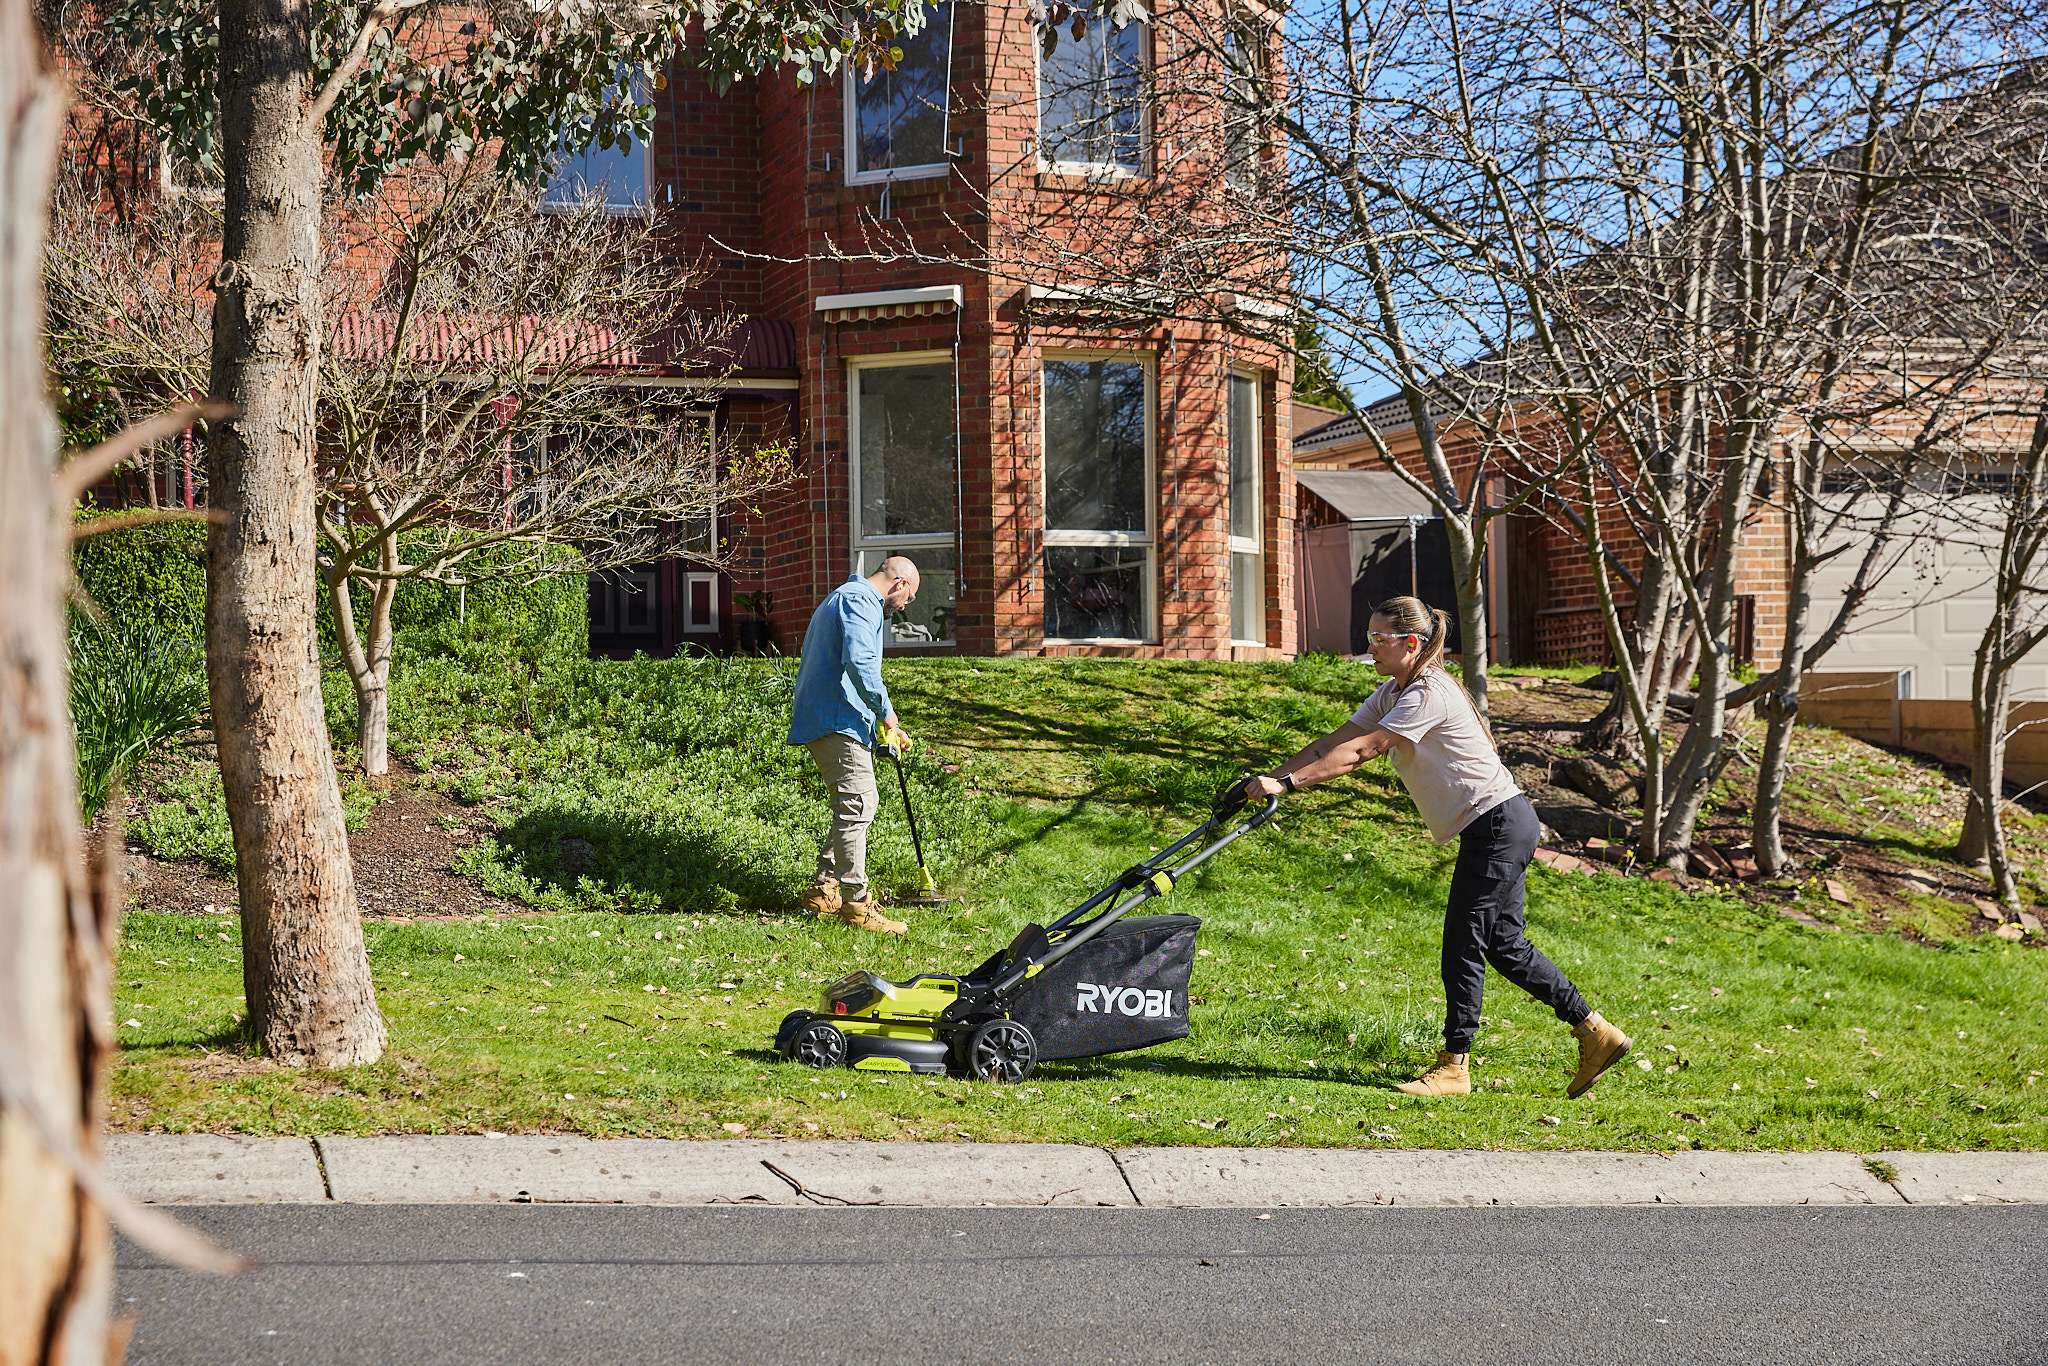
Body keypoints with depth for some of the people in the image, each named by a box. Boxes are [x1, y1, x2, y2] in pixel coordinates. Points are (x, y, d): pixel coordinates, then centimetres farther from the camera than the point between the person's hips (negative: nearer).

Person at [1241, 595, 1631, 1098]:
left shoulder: (1429, 695, -19)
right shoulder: (1392, 693, 11)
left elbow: (1359, 751, -24)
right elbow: (1335, 740, 6)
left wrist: (1286, 783, -27)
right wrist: (1269, 776, -4)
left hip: (1499, 824, -10)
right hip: (1494, 827, 10)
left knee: (1464, 943, -7)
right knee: (1503, 944, 11)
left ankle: (1454, 1065, -1)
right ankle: (1595, 1032, 17)